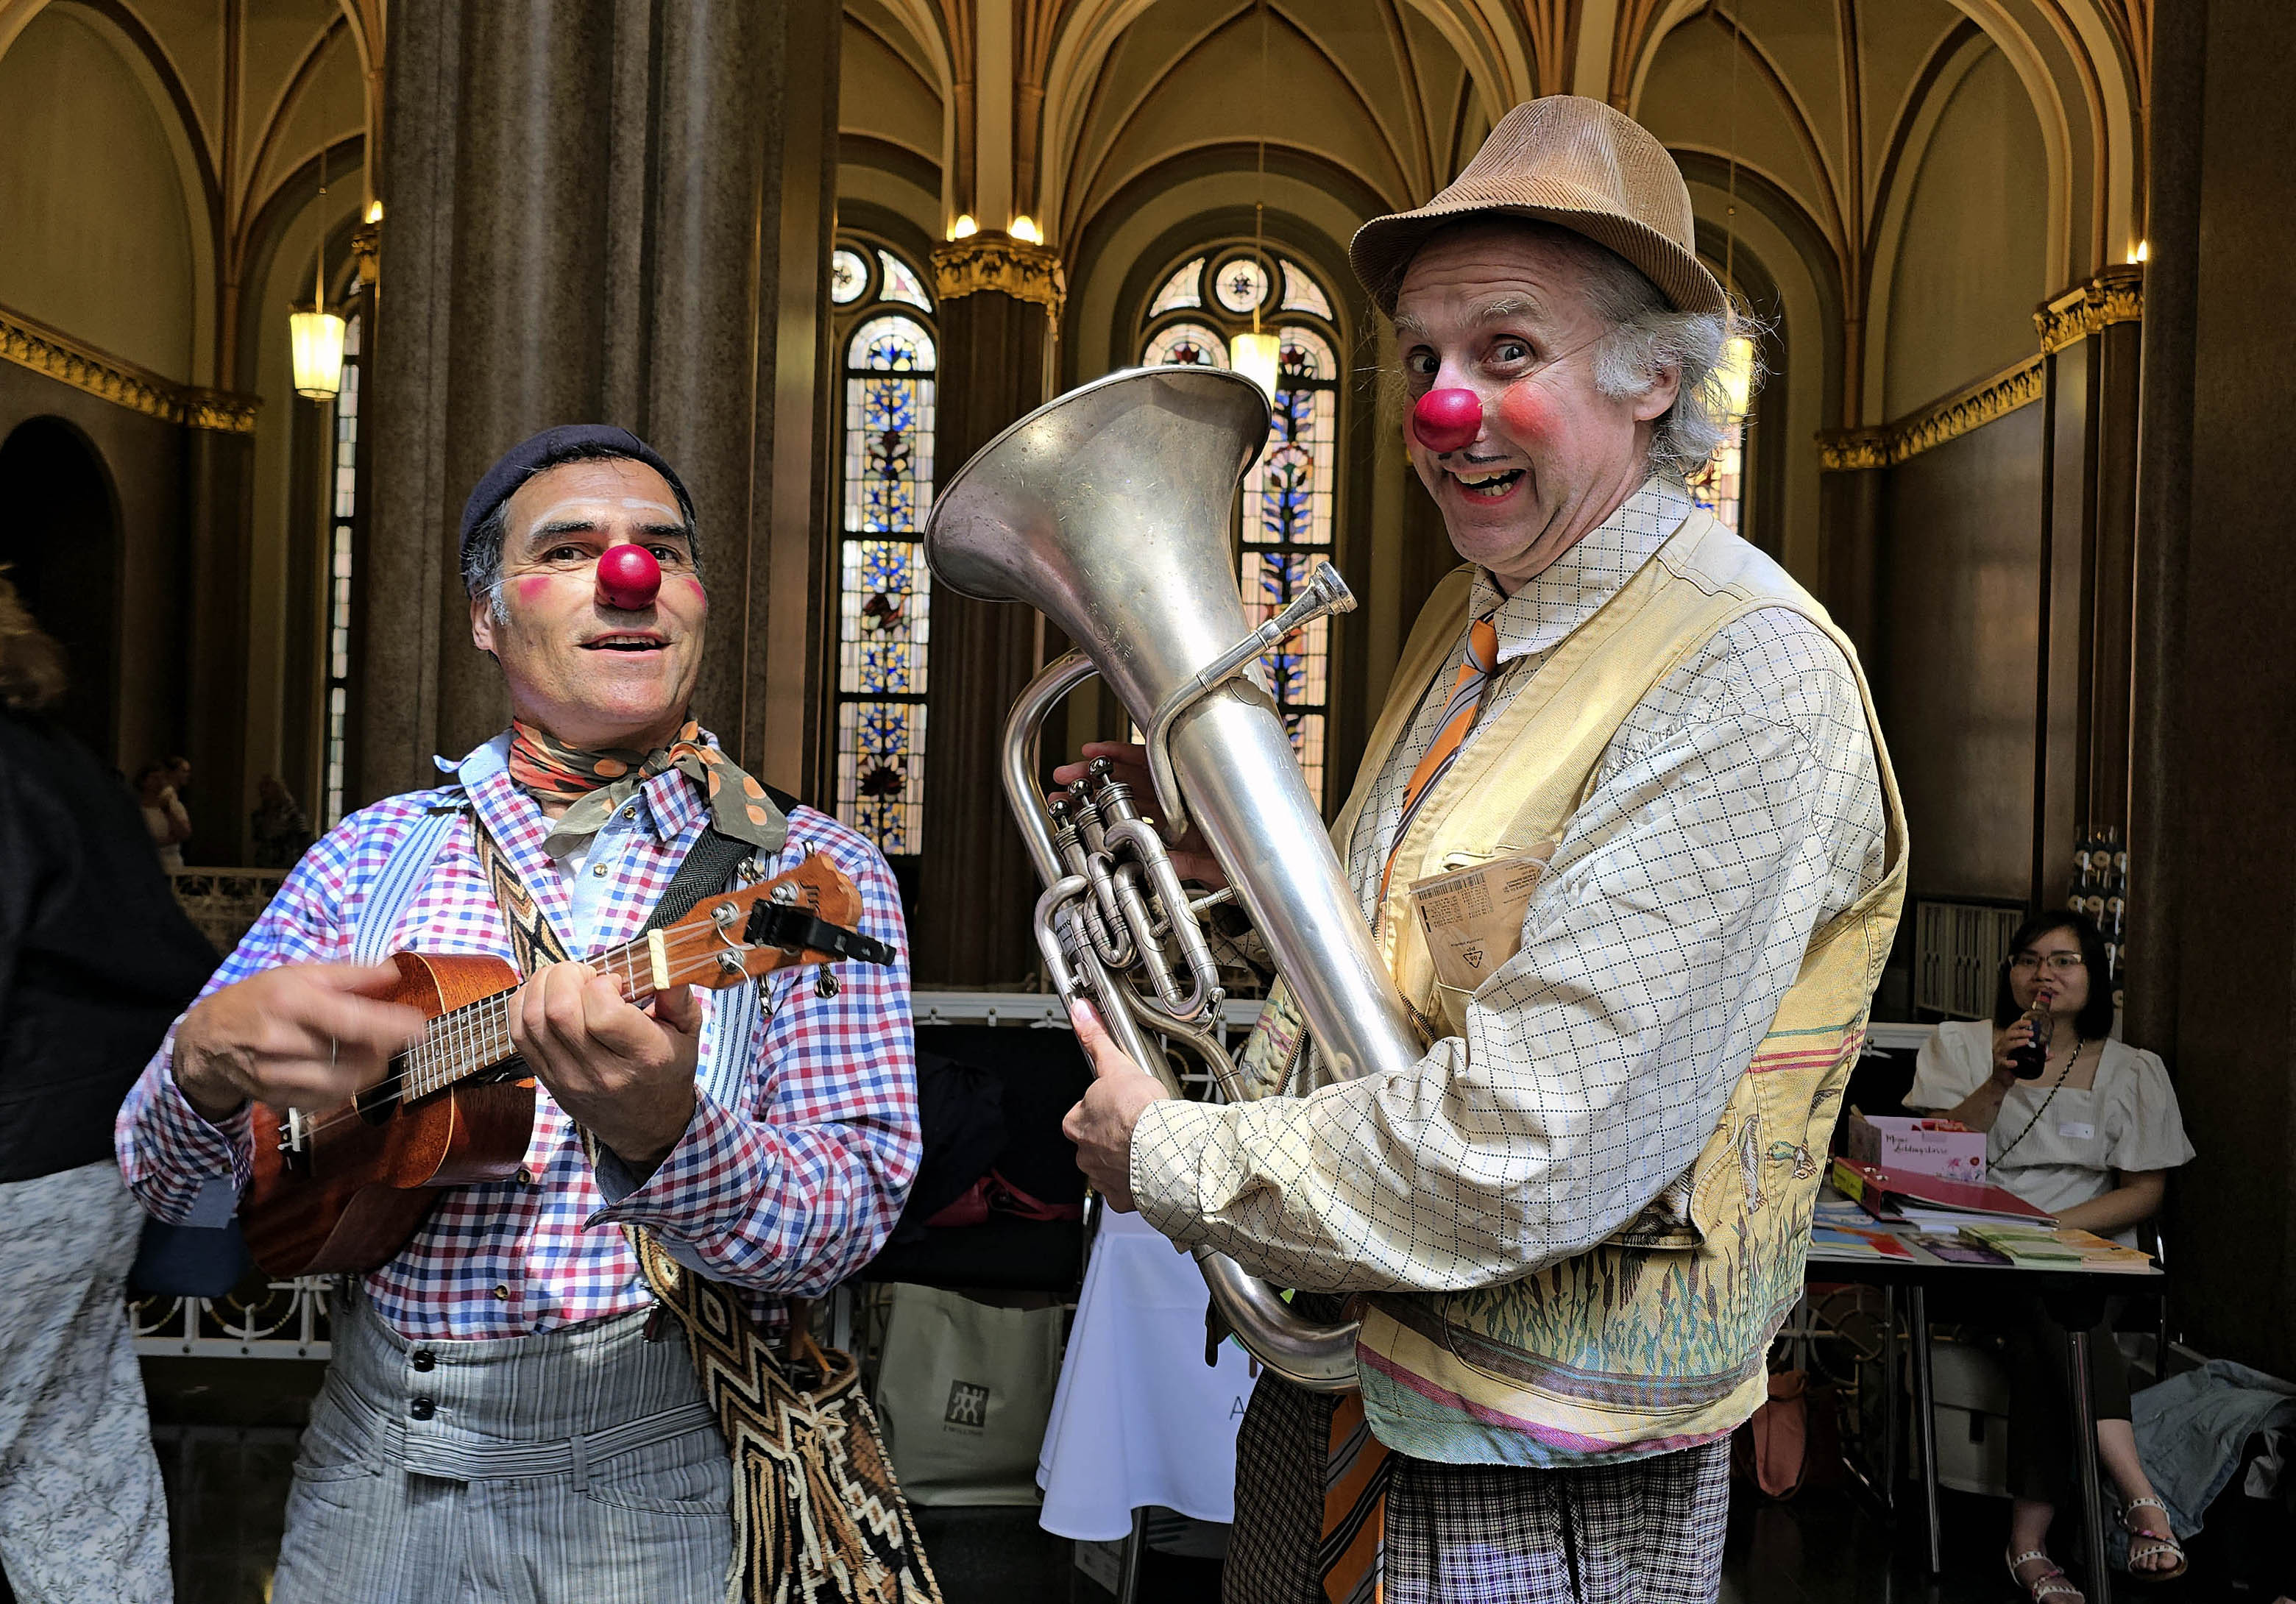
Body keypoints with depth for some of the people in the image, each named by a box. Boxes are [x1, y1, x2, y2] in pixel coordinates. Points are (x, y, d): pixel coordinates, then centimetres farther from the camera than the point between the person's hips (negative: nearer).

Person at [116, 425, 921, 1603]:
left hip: (654, 1479, -3)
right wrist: (213, 1057, -20)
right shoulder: (373, 853, 3)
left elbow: (850, 1214, -15)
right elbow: (167, 1183, 3)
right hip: (364, 1462, 3)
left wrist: (657, 1130, -35)